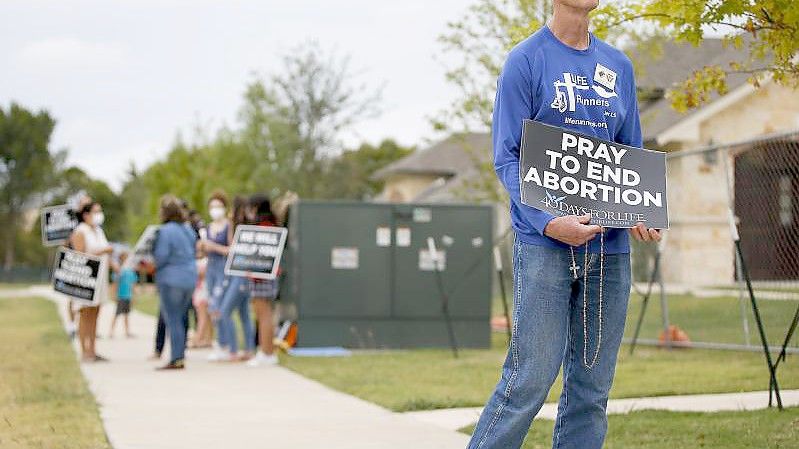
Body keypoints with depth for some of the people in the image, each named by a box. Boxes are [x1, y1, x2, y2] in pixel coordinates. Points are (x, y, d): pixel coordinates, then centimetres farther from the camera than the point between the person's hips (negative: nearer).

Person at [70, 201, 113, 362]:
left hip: (99, 277, 8)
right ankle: (84, 352, -5)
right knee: (85, 314, -6)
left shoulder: (98, 231, 18)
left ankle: (93, 351, 9)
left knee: (95, 315, 7)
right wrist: (100, 252, -19)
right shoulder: (80, 231, -7)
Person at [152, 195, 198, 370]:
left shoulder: (165, 231, -14)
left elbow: (161, 257, -17)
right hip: (190, 278, 8)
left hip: (171, 279, -8)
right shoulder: (188, 229, 10)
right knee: (181, 319, 15)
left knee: (172, 319, -3)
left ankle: (176, 359, -6)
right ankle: (180, 355, 17)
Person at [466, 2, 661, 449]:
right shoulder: (527, 60, -2)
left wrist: (641, 213, -2)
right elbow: (507, 158, -6)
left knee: (593, 385, 7)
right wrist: (548, 223, -20)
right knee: (531, 378, -9)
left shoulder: (619, 67, 14)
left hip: (610, 246, 5)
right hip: (545, 244, -5)